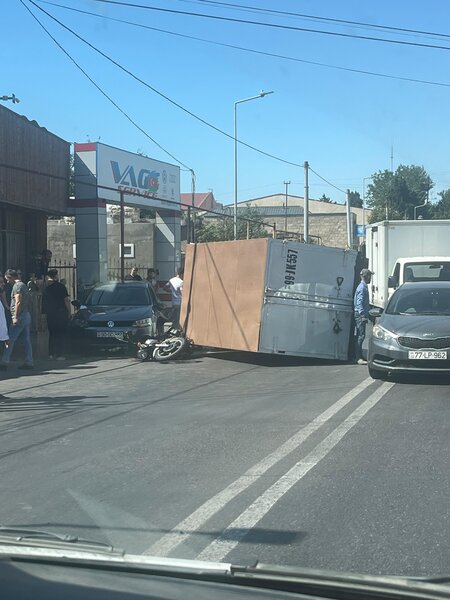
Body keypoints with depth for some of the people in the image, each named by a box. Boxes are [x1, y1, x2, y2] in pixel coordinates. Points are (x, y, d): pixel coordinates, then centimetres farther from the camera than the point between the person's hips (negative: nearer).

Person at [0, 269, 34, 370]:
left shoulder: (17, 286, -11)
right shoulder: (24, 285, 18)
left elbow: (18, 302, -20)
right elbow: (29, 301, 20)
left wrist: (15, 317, -20)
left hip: (20, 317, -9)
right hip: (27, 316, 9)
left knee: (10, 340, -8)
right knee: (27, 340, 9)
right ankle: (29, 362, 10)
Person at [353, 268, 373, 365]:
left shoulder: (364, 287, 18)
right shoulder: (362, 287, -12)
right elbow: (359, 302, -20)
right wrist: (363, 314, -25)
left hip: (362, 315, 10)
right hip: (360, 314, -10)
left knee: (360, 336, 12)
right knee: (361, 336, -11)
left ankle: (359, 357, 17)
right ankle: (359, 358, -12)